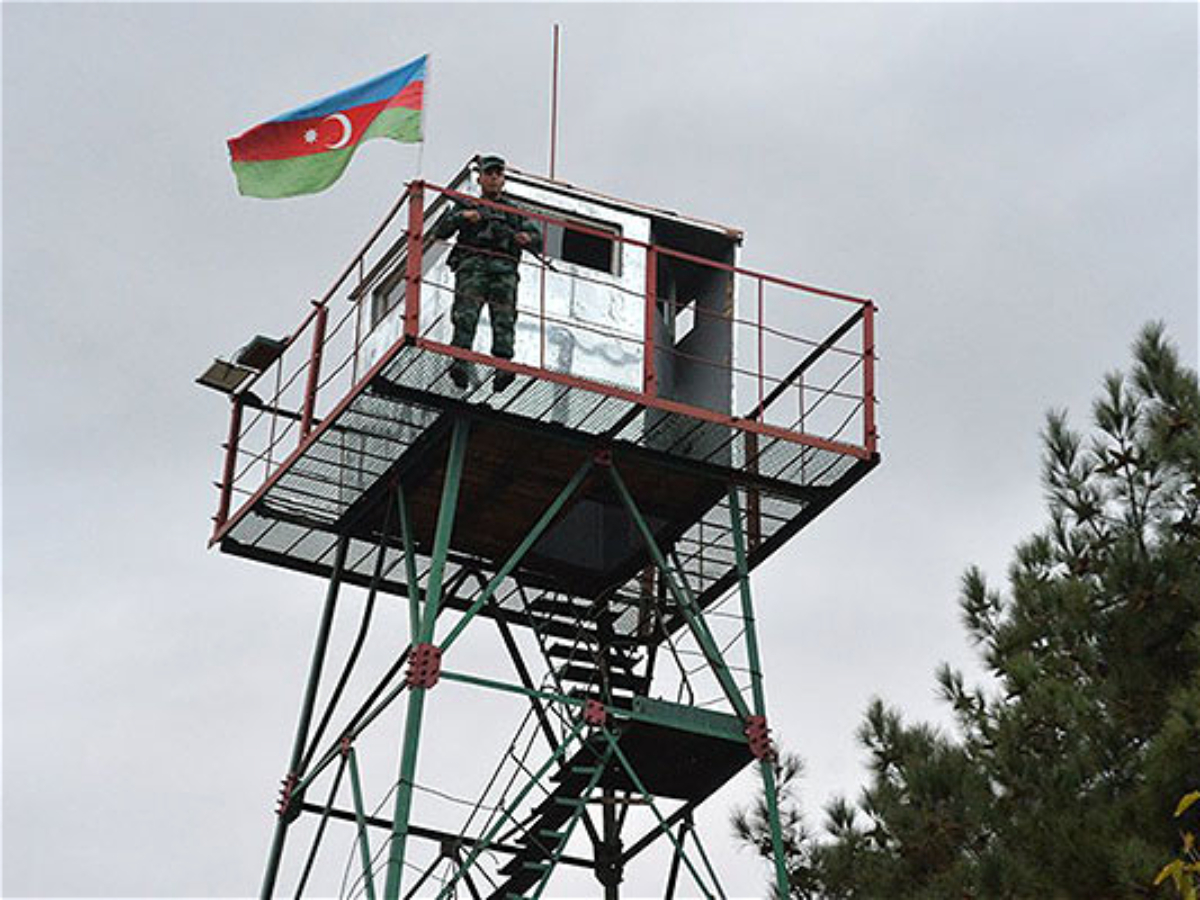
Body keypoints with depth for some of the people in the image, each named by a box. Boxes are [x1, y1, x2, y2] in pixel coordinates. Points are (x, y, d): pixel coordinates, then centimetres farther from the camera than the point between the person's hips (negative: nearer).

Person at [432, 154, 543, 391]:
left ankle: (503, 369, -33)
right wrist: (461, 217, -4)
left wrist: (527, 239, -4)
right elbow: (440, 232, 14)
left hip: (504, 267, 1)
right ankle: (459, 363, -34)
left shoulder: (515, 210, 30)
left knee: (504, 317, -19)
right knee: (466, 315, -22)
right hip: (472, 264, -1)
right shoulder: (466, 205, 26)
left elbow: (537, 241, 21)